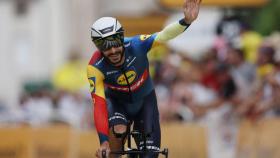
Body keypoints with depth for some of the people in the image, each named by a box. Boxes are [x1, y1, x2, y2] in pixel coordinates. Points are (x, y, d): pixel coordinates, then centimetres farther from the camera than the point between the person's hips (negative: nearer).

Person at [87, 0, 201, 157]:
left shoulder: (136, 45, -30)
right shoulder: (96, 68, -31)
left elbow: (164, 35, -41)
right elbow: (99, 104, -36)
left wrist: (186, 21, -61)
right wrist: (104, 141, -46)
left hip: (144, 100, 1)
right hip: (117, 102, -1)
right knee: (118, 131, -34)